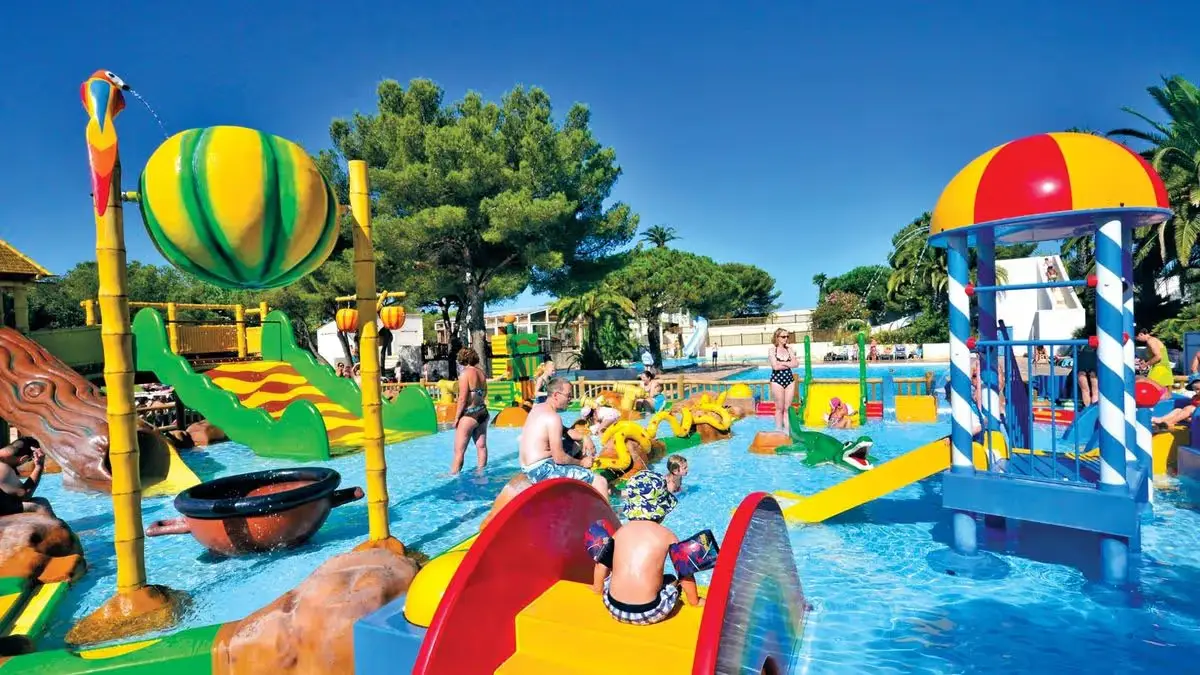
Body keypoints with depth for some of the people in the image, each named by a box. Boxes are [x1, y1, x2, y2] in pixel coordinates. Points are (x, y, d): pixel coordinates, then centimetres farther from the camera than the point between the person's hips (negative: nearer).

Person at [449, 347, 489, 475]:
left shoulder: (465, 373, -14)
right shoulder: (481, 372, 7)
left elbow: (462, 399, -16)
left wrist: (456, 418, -9)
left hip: (469, 414, -7)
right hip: (483, 412, 7)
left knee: (459, 450, 1)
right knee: (481, 446, 14)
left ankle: (453, 474, 7)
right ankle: (481, 472, 22)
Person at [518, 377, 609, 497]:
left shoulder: (538, 408, 9)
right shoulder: (553, 418, -19)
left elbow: (566, 431, 21)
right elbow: (559, 458, -20)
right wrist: (581, 463, -4)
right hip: (541, 470, -10)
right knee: (600, 482, -13)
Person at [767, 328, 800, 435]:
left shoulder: (789, 349, 10)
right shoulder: (772, 350, -3)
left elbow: (796, 363, 0)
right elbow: (775, 366, -15)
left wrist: (782, 363, -10)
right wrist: (789, 364, -6)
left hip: (790, 379, 4)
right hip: (777, 380, -4)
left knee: (787, 407, 5)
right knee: (780, 408, 2)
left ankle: (787, 430, 10)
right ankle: (779, 430, 11)